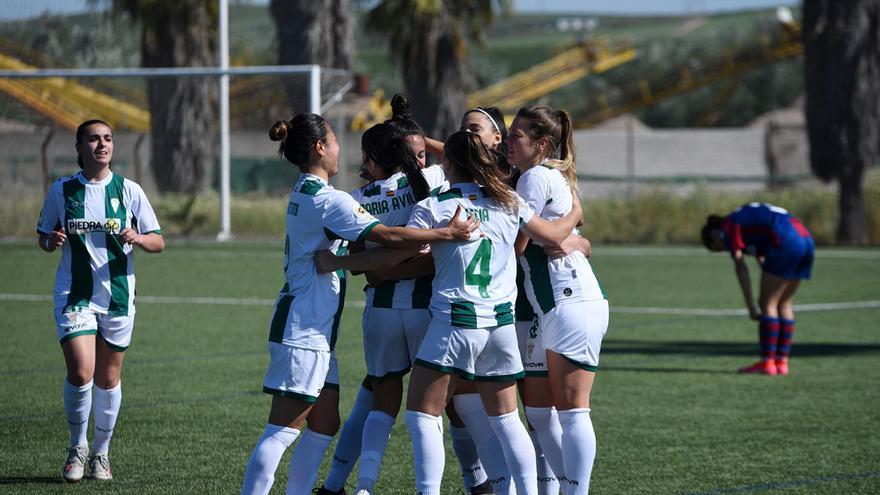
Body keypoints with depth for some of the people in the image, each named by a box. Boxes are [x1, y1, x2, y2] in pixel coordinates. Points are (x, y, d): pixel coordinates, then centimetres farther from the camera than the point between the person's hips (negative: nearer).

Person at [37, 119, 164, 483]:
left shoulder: (128, 190, 1)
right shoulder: (62, 190, 1)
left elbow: (158, 242, 3)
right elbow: (43, 238, 12)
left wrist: (137, 238, -18)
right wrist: (51, 241, -11)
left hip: (117, 295, 1)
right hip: (74, 294, -1)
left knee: (108, 378, 8)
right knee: (81, 372, -16)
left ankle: (101, 452, 27)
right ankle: (77, 448, 6)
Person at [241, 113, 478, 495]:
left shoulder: (304, 193, 14)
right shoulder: (328, 200, -16)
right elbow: (386, 235, -21)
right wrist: (446, 233, -15)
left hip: (314, 332, 10)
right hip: (304, 331, -10)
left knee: (325, 424, 12)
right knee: (283, 431, -10)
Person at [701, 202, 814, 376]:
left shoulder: (729, 227, 4)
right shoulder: (748, 221, 30)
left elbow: (741, 269, -4)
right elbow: (763, 262, 28)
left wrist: (751, 306, -5)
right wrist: (765, 297, 24)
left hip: (786, 244, -9)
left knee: (768, 304, -1)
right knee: (784, 304, 13)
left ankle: (767, 362, -1)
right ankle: (782, 362, 13)